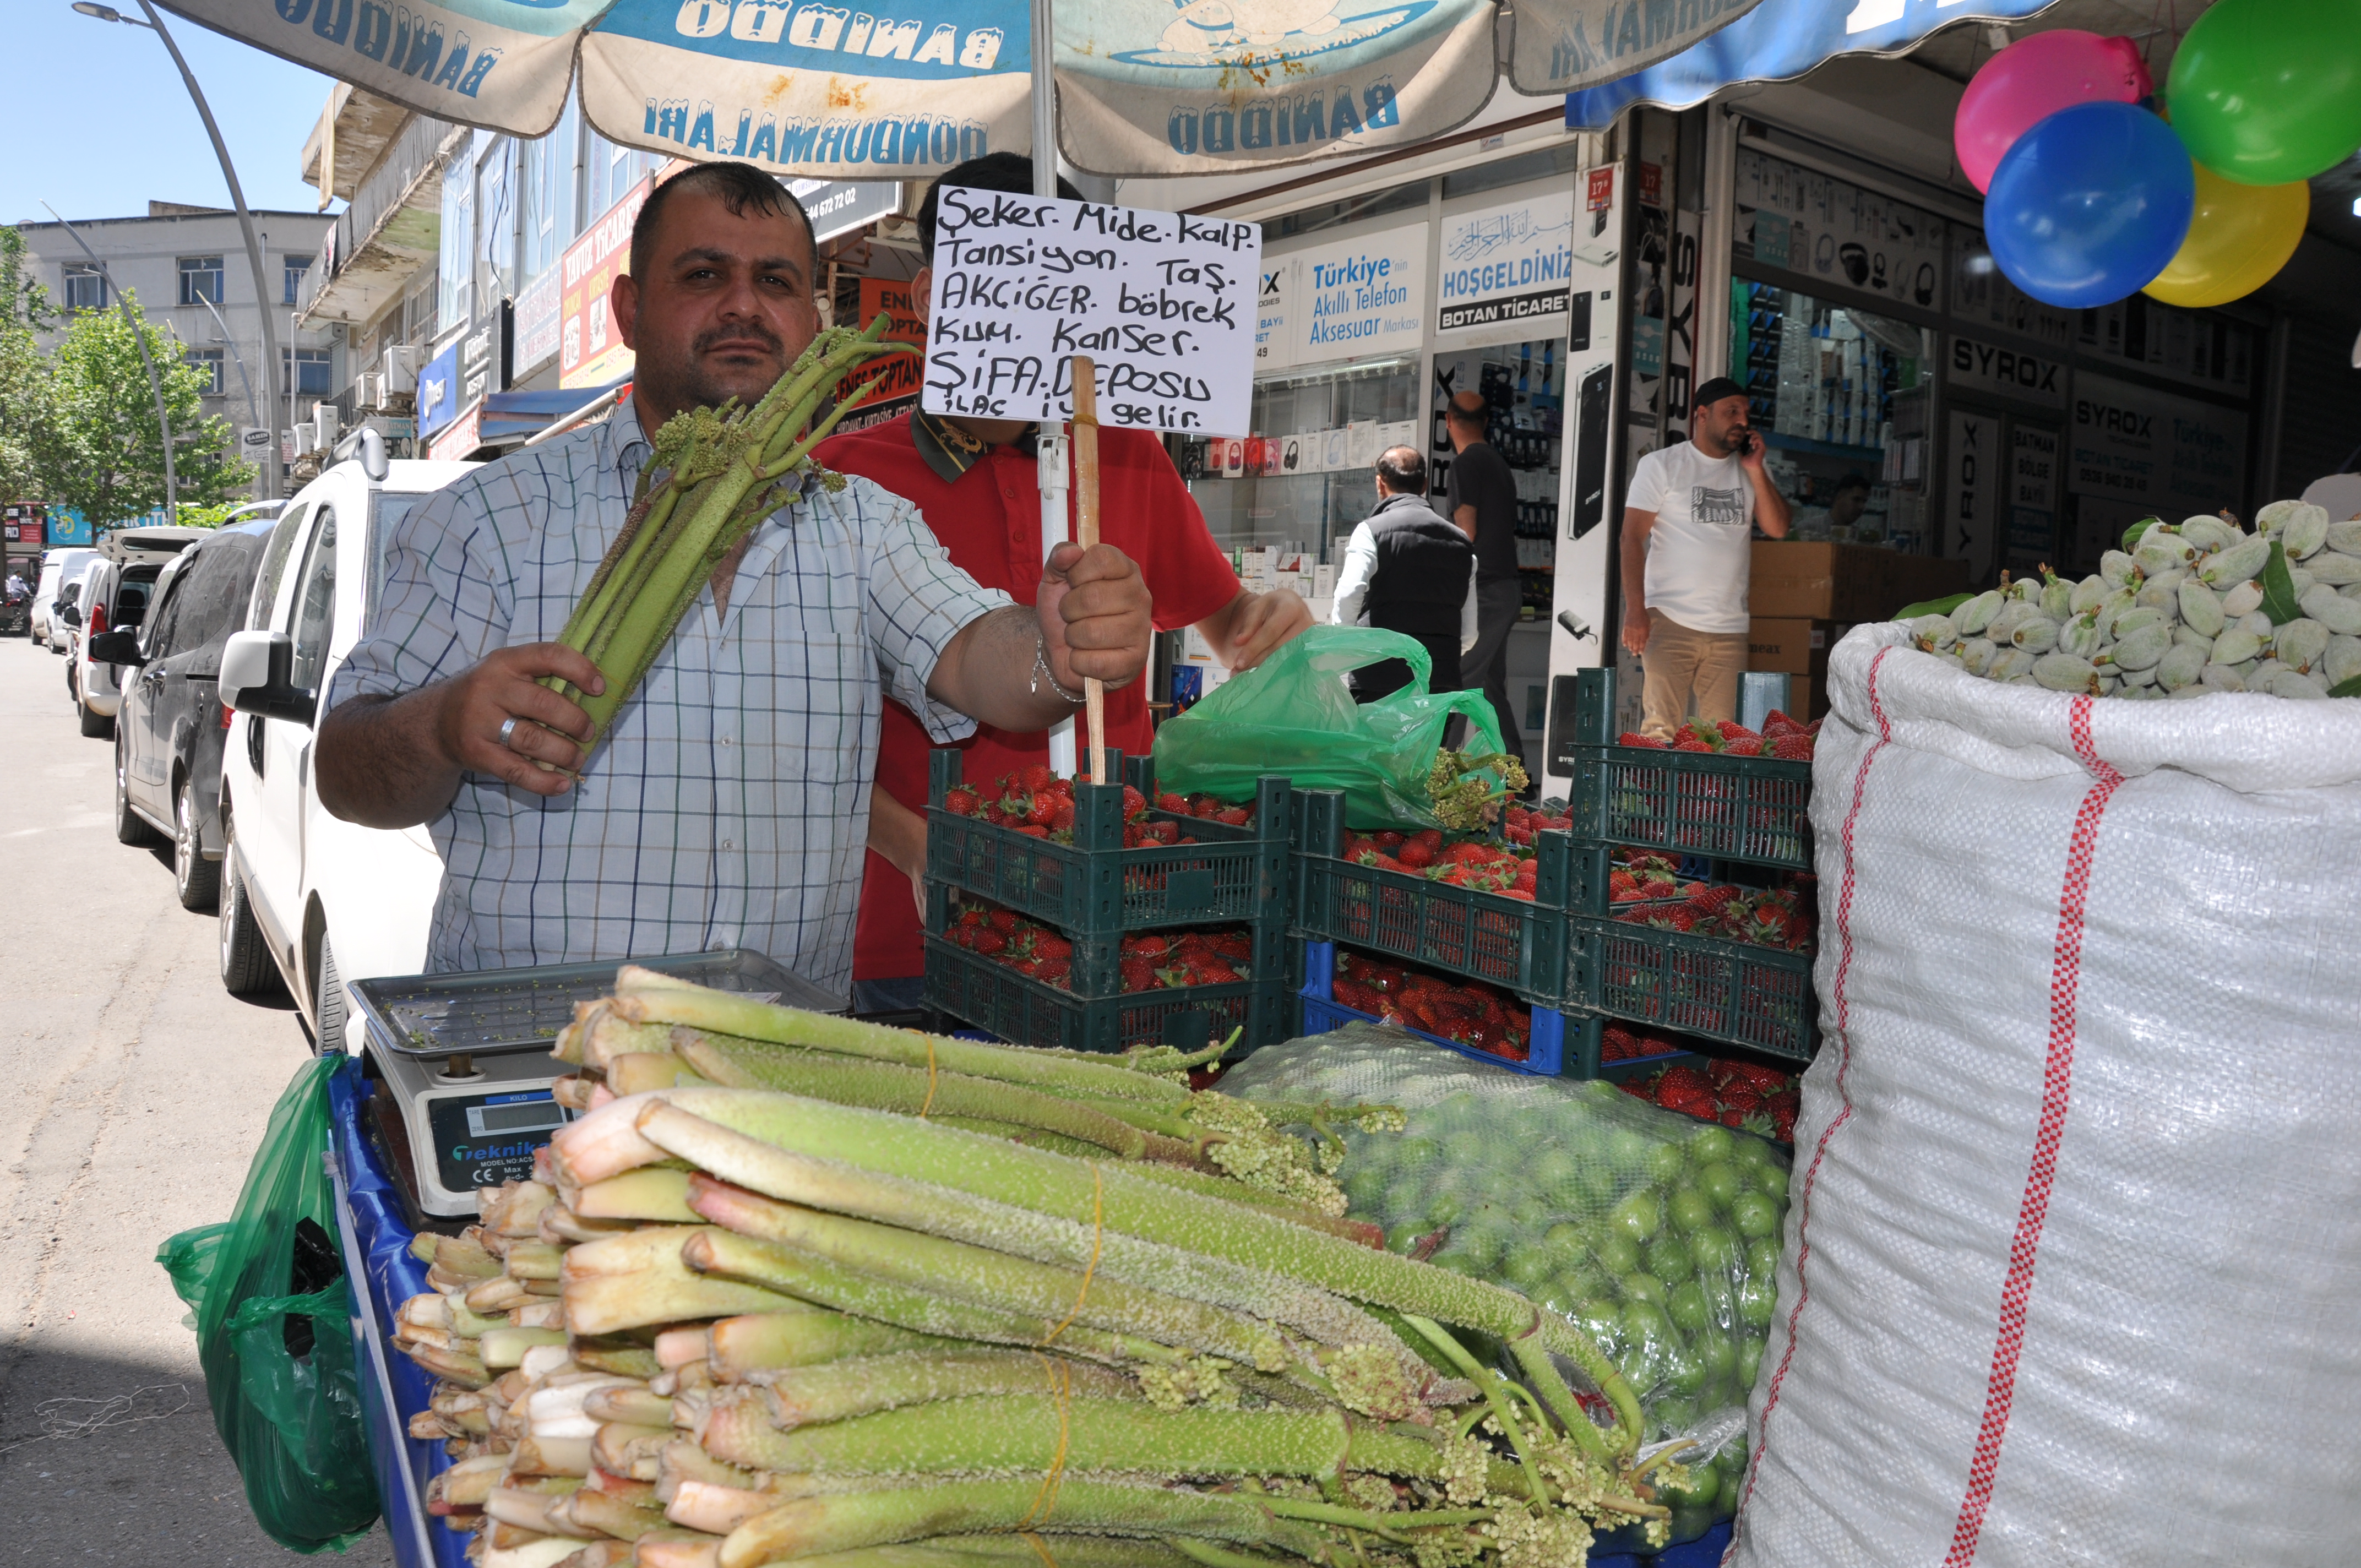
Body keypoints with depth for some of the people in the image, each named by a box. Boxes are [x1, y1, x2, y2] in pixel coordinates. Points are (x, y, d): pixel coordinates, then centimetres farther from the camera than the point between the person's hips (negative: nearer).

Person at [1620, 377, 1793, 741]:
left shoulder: (1749, 471, 17)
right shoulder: (1661, 465, 4)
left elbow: (1778, 529, 7)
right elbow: (1632, 538, -4)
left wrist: (1755, 470, 0)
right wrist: (1635, 610, -14)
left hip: (1731, 629, 4)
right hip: (1670, 620, -4)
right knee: (1660, 730, -10)